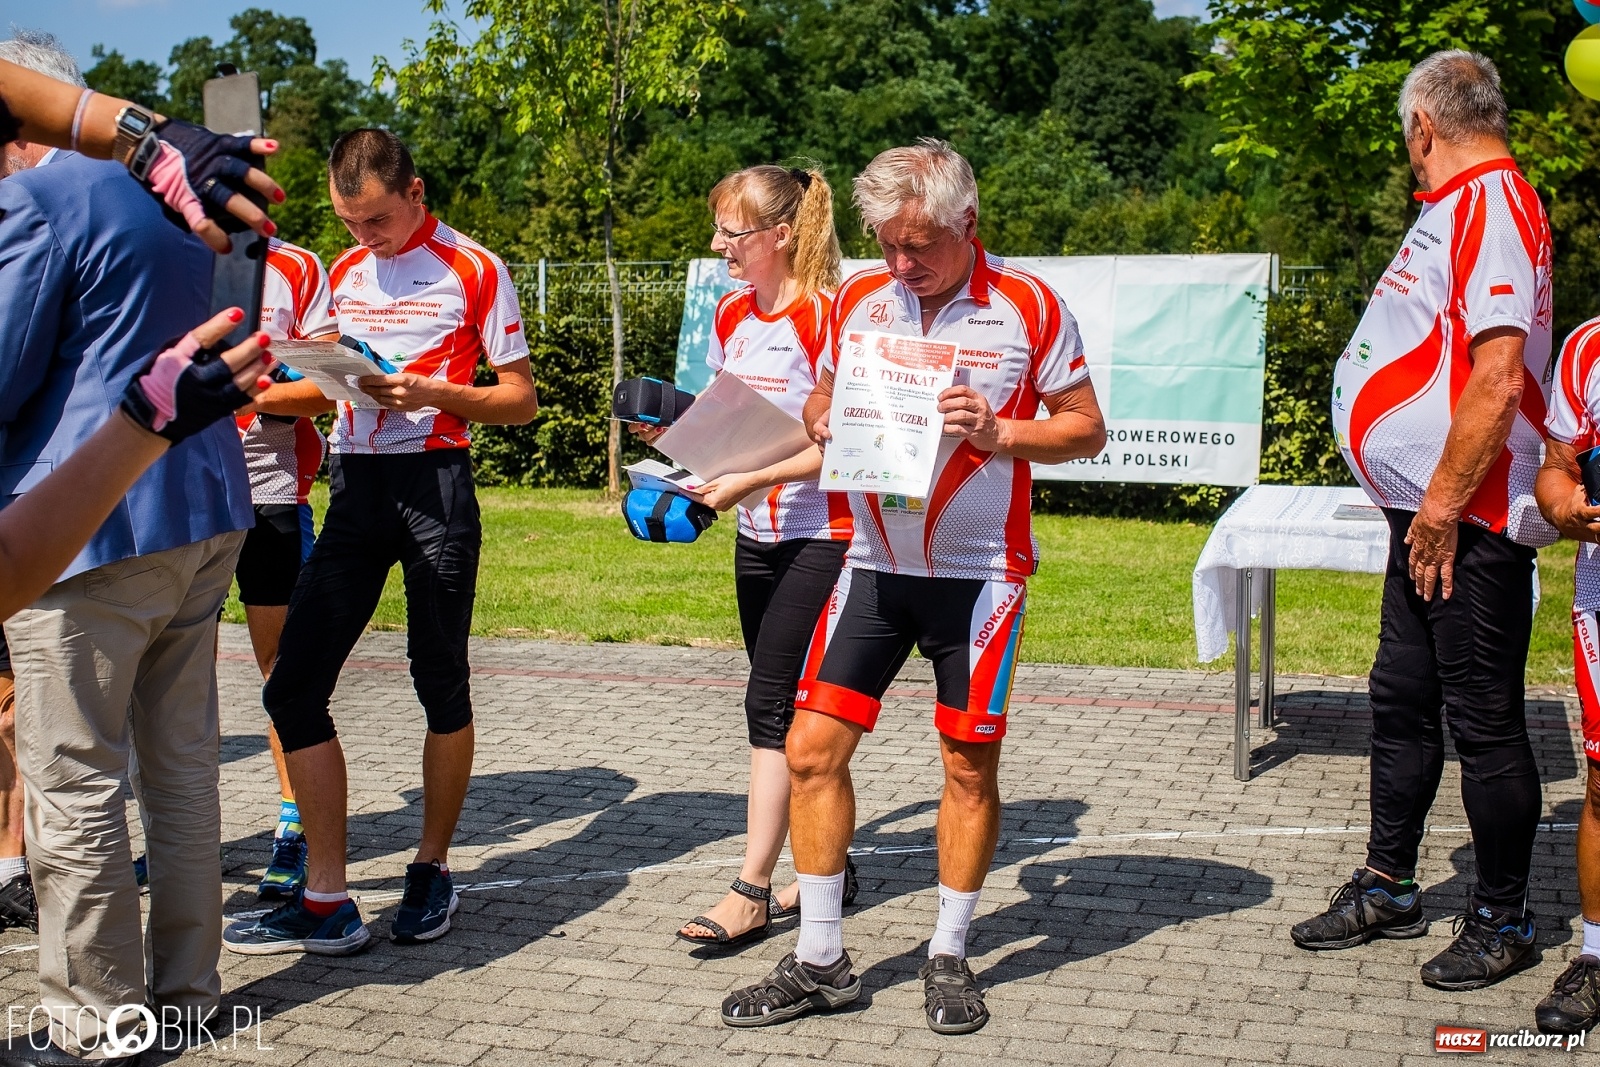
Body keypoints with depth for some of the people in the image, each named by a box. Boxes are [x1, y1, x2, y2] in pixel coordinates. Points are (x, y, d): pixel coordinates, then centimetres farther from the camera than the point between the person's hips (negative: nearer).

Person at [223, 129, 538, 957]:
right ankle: (325, 903, 3)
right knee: (293, 686, -3)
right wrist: (265, 391, 3)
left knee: (441, 686, 3)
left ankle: (431, 868, 22)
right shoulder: (344, 272, 16)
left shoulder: (473, 271, -1)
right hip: (354, 486, 5)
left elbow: (521, 399, -2)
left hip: (434, 484, -5)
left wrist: (430, 391, -16)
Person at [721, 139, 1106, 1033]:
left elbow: (1086, 429, -2)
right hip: (874, 564, 4)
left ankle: (950, 957, 22)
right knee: (813, 748, -1)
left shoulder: (1030, 306, -6)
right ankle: (822, 960, 13)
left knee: (970, 763, 4)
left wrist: (996, 433, -18)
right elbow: (821, 402, 17)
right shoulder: (859, 300, 5)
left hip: (979, 572, -3)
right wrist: (825, 423, -6)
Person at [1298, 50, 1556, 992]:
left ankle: (1504, 922, 16)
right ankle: (1388, 888, 31)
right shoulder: (1461, 207, 15)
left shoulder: (1492, 205, -16)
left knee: (1484, 721, 1)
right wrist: (1422, 507, 17)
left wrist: (1443, 506, -20)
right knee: (1402, 701, 17)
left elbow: (1499, 376, -24)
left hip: (1469, 522, -10)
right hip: (1431, 515, 10)